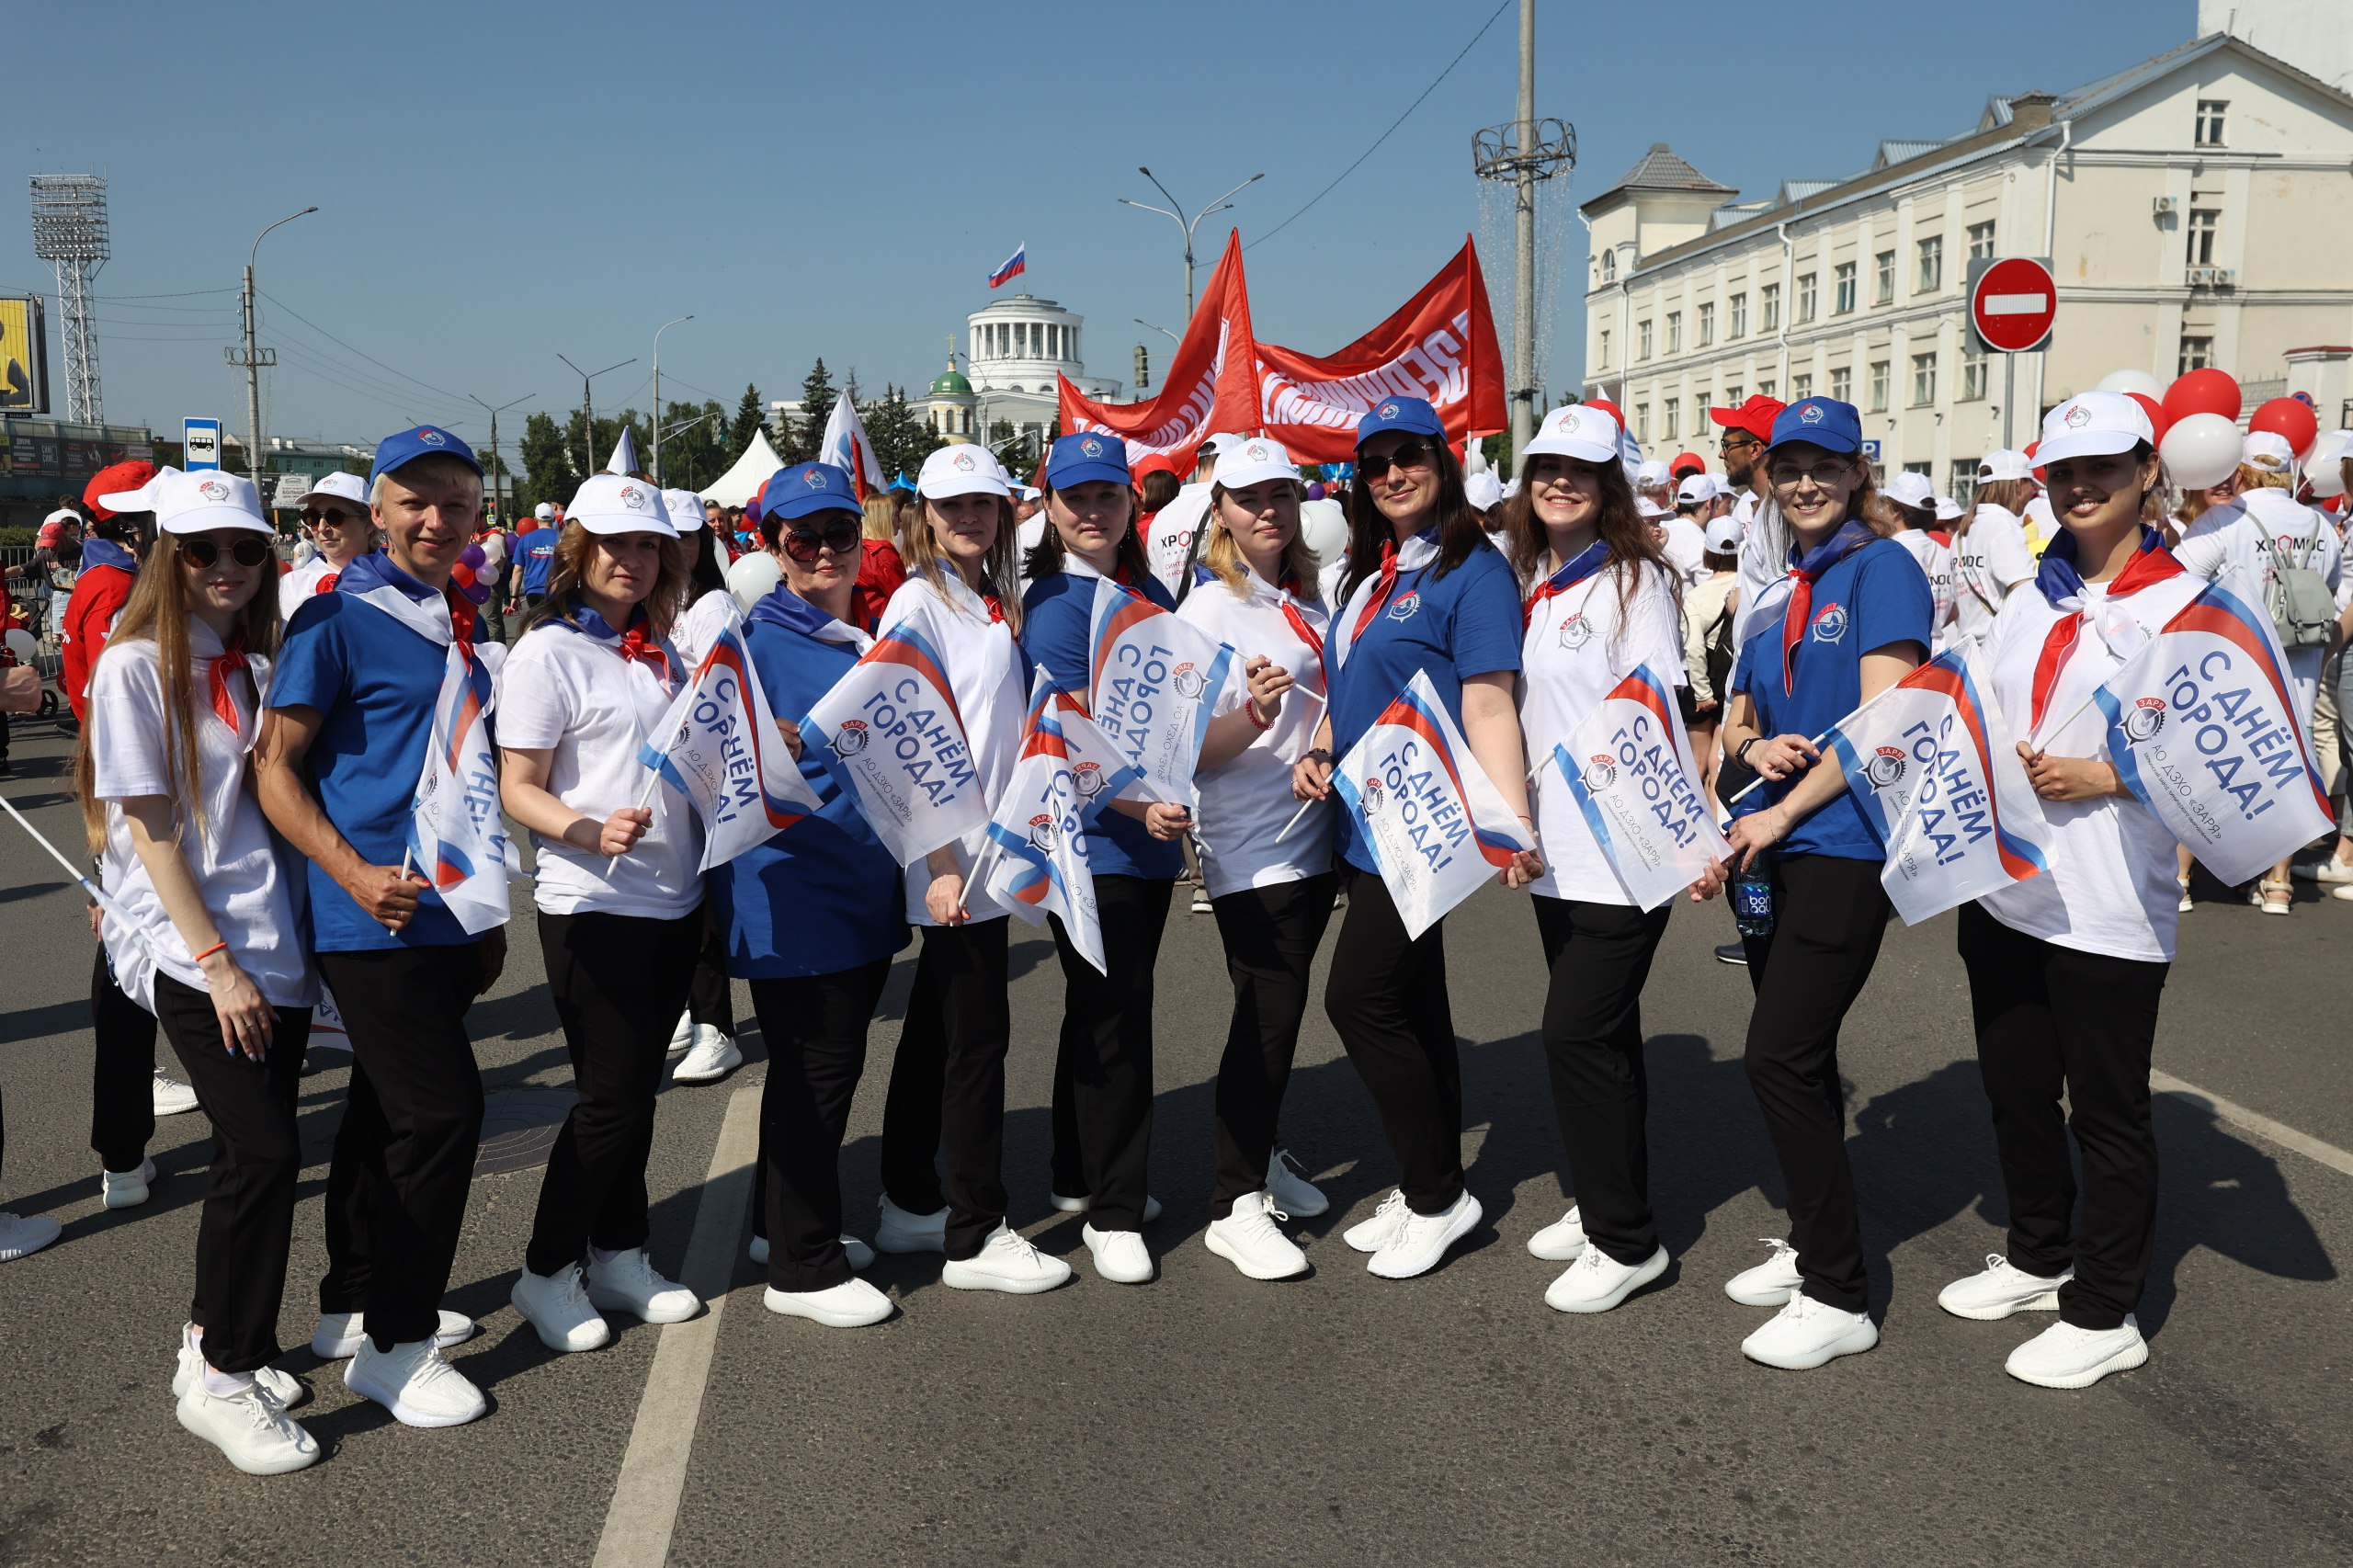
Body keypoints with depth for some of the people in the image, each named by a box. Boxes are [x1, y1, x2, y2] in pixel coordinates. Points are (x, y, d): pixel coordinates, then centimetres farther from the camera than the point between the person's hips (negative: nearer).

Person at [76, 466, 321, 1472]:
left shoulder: (258, 660, 12)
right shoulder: (135, 666, -7)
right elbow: (149, 829, -10)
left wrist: (285, 943, 9)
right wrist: (215, 961, -14)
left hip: (274, 943, 6)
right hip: (190, 955, -6)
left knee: (256, 1152, 8)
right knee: (264, 1150, -11)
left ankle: (218, 1344, 26)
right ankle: (220, 1379, 5)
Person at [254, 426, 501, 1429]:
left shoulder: (458, 623, 13)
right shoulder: (337, 620, -10)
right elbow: (274, 769, -11)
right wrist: (354, 873, -22)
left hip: (447, 916, 8)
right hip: (374, 921, -8)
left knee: (387, 1112, 16)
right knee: (440, 1112, -8)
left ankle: (353, 1306, 31)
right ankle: (394, 1343, 7)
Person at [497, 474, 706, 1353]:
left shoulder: (662, 651, 12)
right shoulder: (548, 651, -8)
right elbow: (518, 792, -12)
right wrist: (591, 833, -28)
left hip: (674, 898, 6)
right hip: (593, 907, -6)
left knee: (636, 1091, 13)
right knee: (611, 1099, -2)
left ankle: (620, 1256, 27)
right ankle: (547, 1273, 16)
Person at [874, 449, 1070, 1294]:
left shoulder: (996, 603, 14)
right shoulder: (918, 604, -10)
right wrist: (942, 863, -21)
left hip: (992, 848, 8)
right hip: (951, 856, -8)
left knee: (935, 1027, 16)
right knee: (978, 1035, -3)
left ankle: (910, 1206, 28)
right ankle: (976, 1237, 7)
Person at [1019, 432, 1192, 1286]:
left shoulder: (1150, 592, 10)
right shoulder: (1053, 607, -12)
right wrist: (1139, 805, -33)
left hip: (1151, 836, 8)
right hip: (1091, 840, -7)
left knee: (1106, 1011, 17)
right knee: (1112, 1020, -4)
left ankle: (1082, 1177, 31)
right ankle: (1112, 1212, 7)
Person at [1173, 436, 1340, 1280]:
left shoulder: (1308, 599, 12)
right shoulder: (1207, 610, -8)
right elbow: (1199, 751, -13)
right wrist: (1253, 712, -31)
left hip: (1313, 836, 7)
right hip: (1249, 847, -7)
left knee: (1281, 1003, 15)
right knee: (1269, 1009, -9)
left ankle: (1259, 1154, 32)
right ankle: (1234, 1205, 0)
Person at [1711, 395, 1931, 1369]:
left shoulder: (1882, 568, -7)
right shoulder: (1781, 595, 15)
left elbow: (1881, 721, -16)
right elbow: (1736, 719, 20)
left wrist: (1782, 811, -12)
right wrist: (1756, 746, -4)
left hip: (1843, 845, -8)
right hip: (1772, 846, 8)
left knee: (1780, 1059, -11)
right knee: (1795, 1059, 13)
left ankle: (1838, 1299, 0)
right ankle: (1811, 1248, 27)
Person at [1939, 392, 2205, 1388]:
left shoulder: (2184, 602, -7)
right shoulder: (2032, 601, 12)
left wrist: (2102, 775, -18)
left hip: (2106, 908, -6)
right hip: (2005, 889, 6)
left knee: (2105, 1111, 5)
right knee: (2016, 1090, 16)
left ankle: (2103, 1314, 19)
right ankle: (2037, 1259, 36)